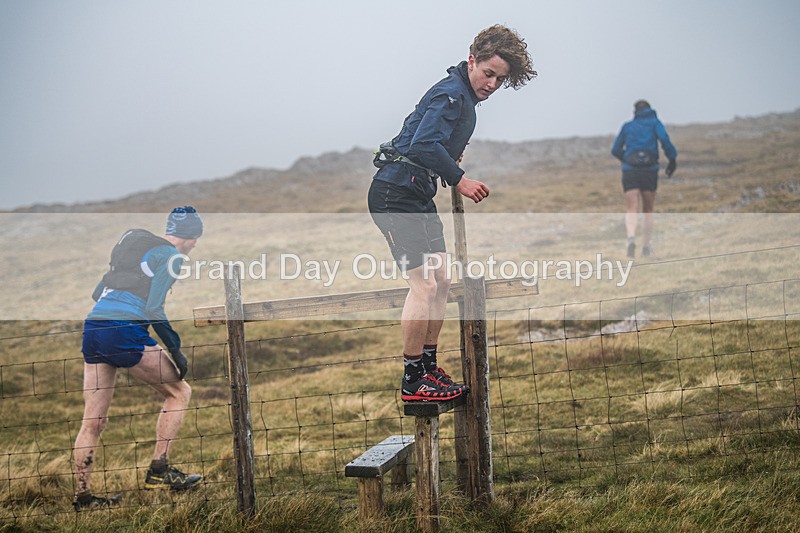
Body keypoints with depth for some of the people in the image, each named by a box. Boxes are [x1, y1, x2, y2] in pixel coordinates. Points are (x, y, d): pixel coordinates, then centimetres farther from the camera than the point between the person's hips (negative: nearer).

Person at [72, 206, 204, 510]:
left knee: (93, 420, 11)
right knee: (179, 392, 10)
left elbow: (98, 292, 24)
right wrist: (176, 349, -5)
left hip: (92, 328, 7)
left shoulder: (133, 240, 22)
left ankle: (81, 496, 12)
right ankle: (158, 470, 5)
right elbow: (153, 308, -11)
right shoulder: (171, 255, 0)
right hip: (126, 332, -7)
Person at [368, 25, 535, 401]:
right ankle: (412, 382, -6)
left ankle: (428, 367, 20)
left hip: (417, 195, 11)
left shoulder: (464, 97, 17)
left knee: (440, 280, 11)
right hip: (395, 193, -11)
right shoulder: (451, 94, -15)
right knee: (424, 285, -12)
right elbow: (424, 145, -27)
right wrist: (459, 180, -23)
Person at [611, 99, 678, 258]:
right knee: (648, 210, 16)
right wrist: (672, 159, -3)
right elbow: (664, 139, -11)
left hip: (629, 170, 0)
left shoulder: (627, 126, 14)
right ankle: (646, 246, 16)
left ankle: (631, 238, -35)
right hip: (650, 170, 0)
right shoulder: (654, 122, 8)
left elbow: (615, 150, 14)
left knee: (631, 210, -7)